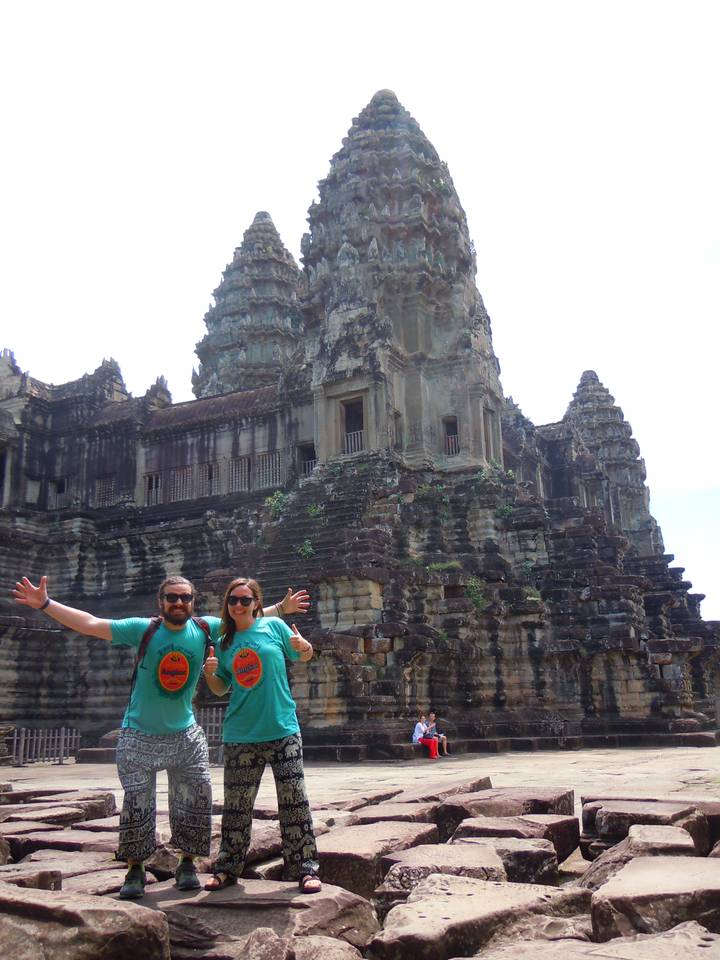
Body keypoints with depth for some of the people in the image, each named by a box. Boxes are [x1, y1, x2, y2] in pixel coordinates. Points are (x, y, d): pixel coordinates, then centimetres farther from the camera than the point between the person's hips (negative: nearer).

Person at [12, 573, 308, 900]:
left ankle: (187, 865, 22)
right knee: (136, 804, 1)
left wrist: (280, 608, 6)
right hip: (140, 735, -2)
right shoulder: (143, 629, -13)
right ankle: (135, 870, 19)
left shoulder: (204, 628, -6)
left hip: (185, 735, 3)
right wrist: (45, 603, -22)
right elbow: (90, 624, -16)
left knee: (195, 802, 4)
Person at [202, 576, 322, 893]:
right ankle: (227, 868, 23)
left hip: (282, 728, -2)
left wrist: (305, 647, -14)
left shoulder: (273, 626, 0)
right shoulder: (225, 643, 9)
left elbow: (304, 657, 9)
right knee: (236, 805, 9)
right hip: (241, 734, 3)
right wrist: (209, 673, -6)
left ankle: (305, 869, 8)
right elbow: (221, 689, 15)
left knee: (294, 800, -1)